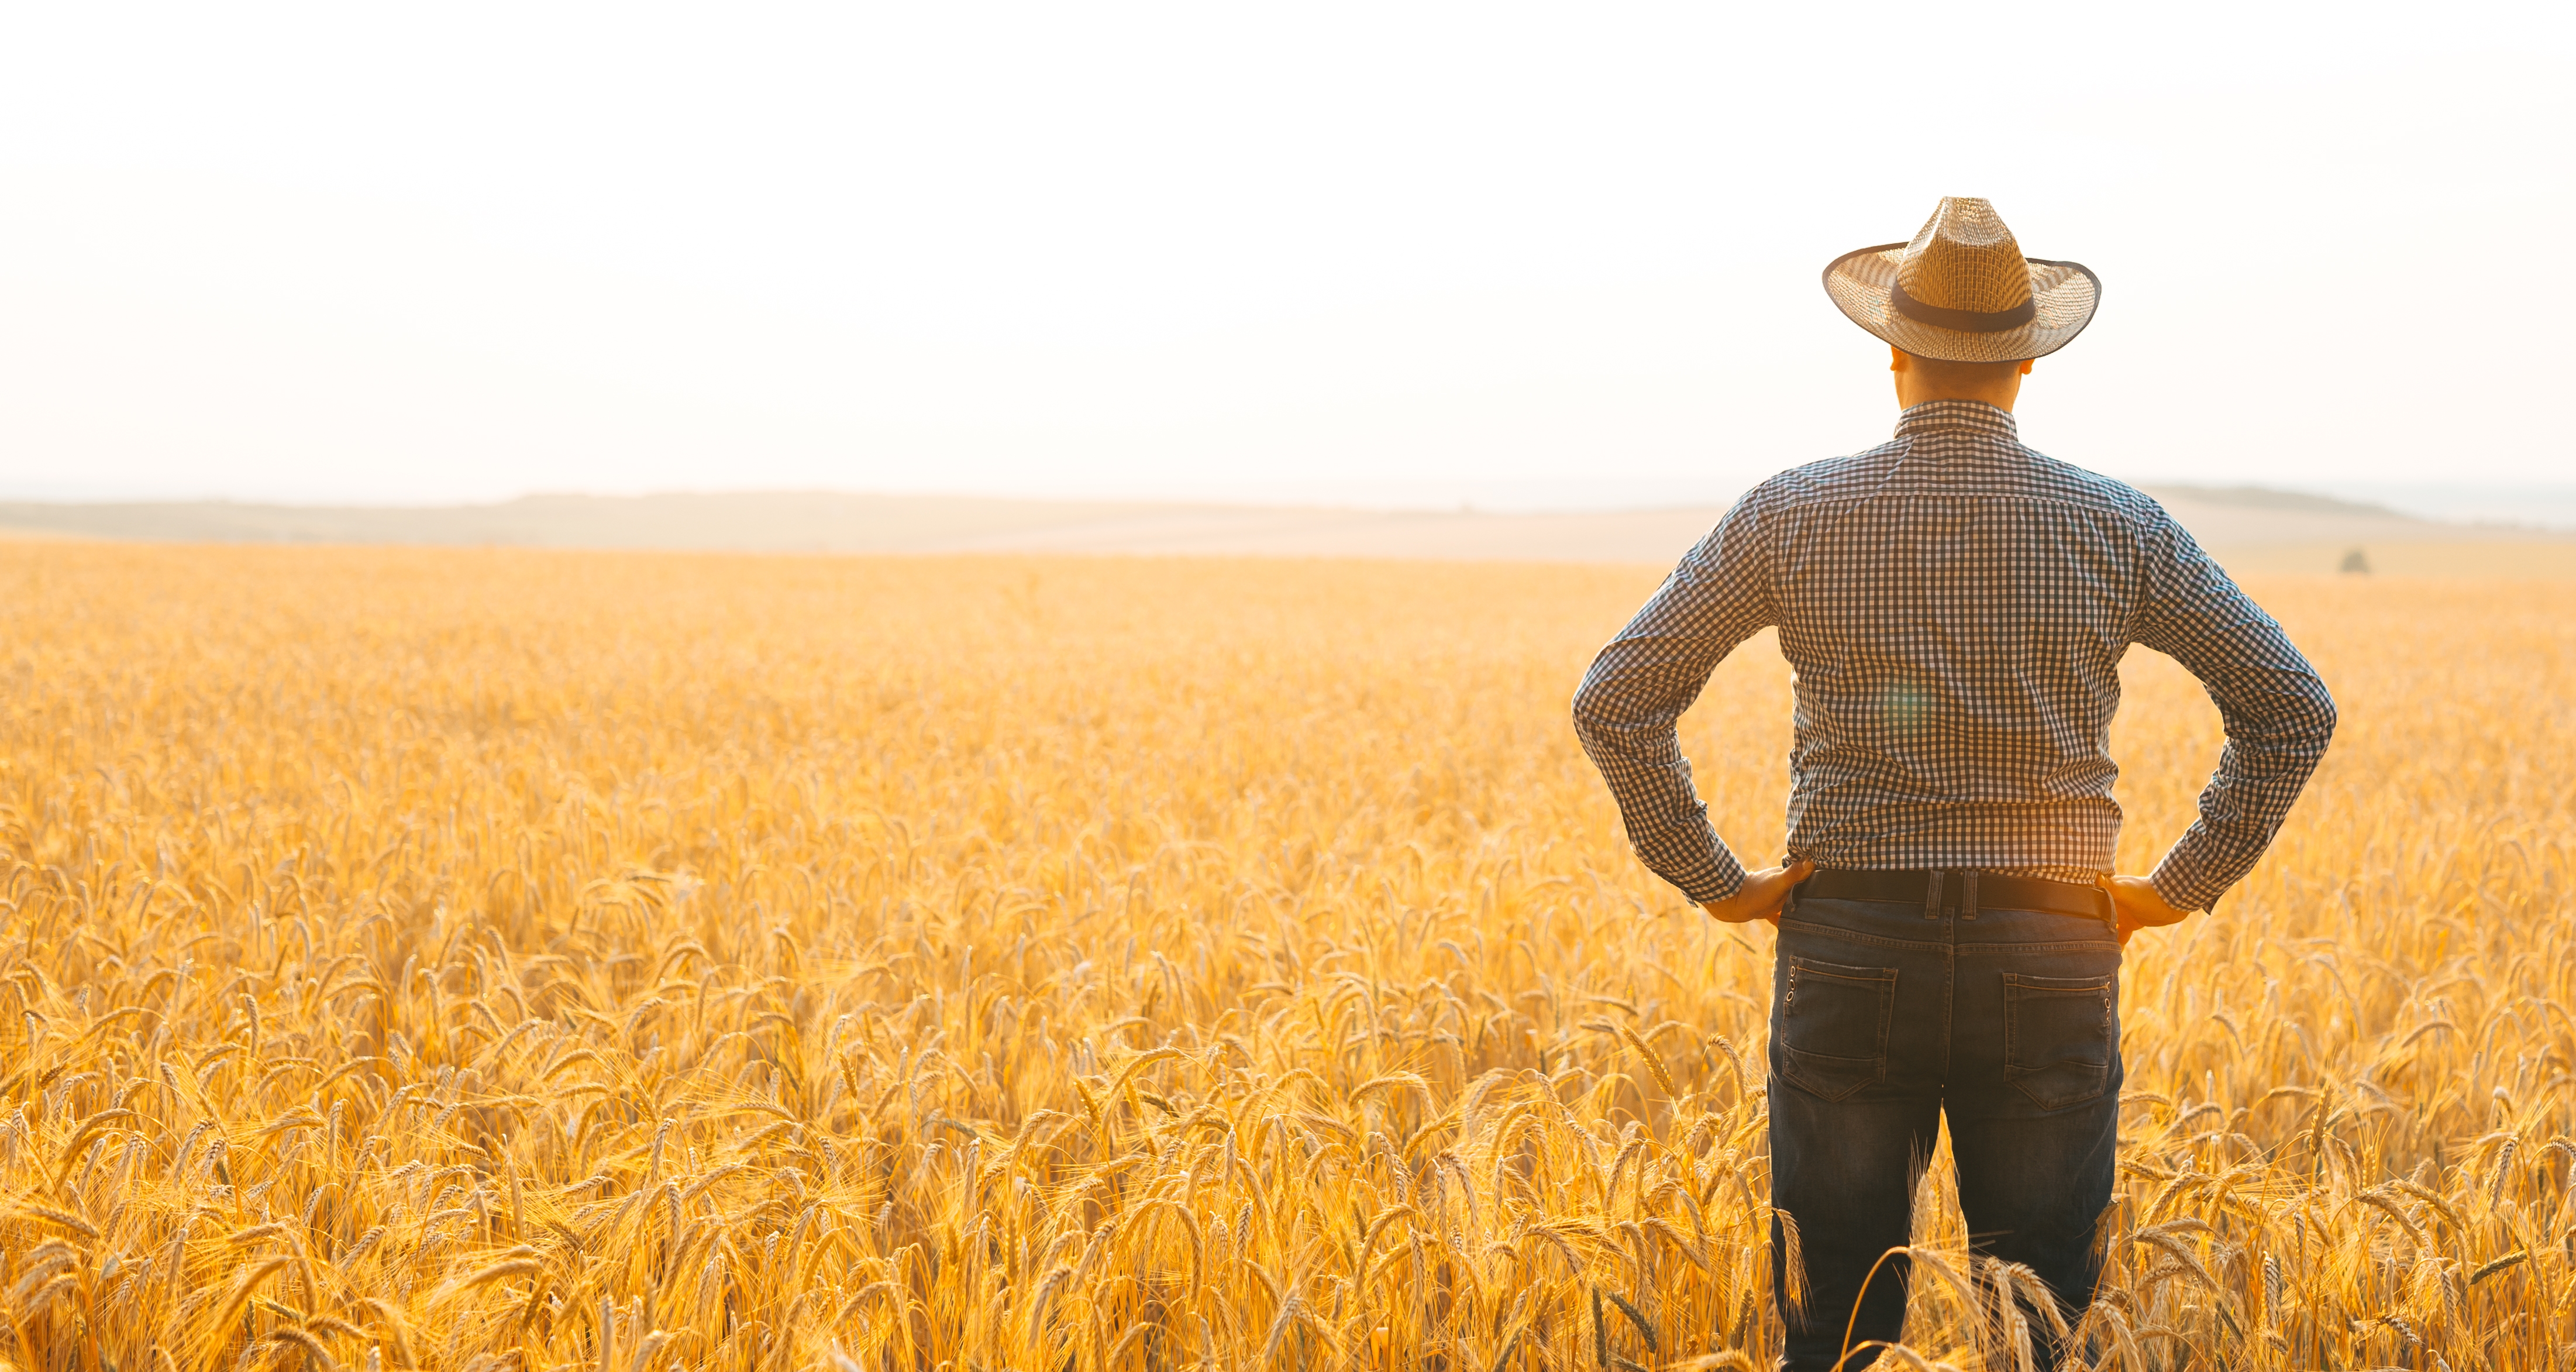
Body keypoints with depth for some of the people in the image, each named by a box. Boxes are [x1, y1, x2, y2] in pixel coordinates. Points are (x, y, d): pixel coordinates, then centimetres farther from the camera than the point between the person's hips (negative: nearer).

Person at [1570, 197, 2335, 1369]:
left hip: (1849, 961, 0)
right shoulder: (2113, 525, 0)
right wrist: (2186, 882, 7)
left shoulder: (1792, 515, -2)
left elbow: (1615, 703, -4)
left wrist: (1711, 879, 4)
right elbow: (2293, 708, 2)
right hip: (2047, 967, 1)